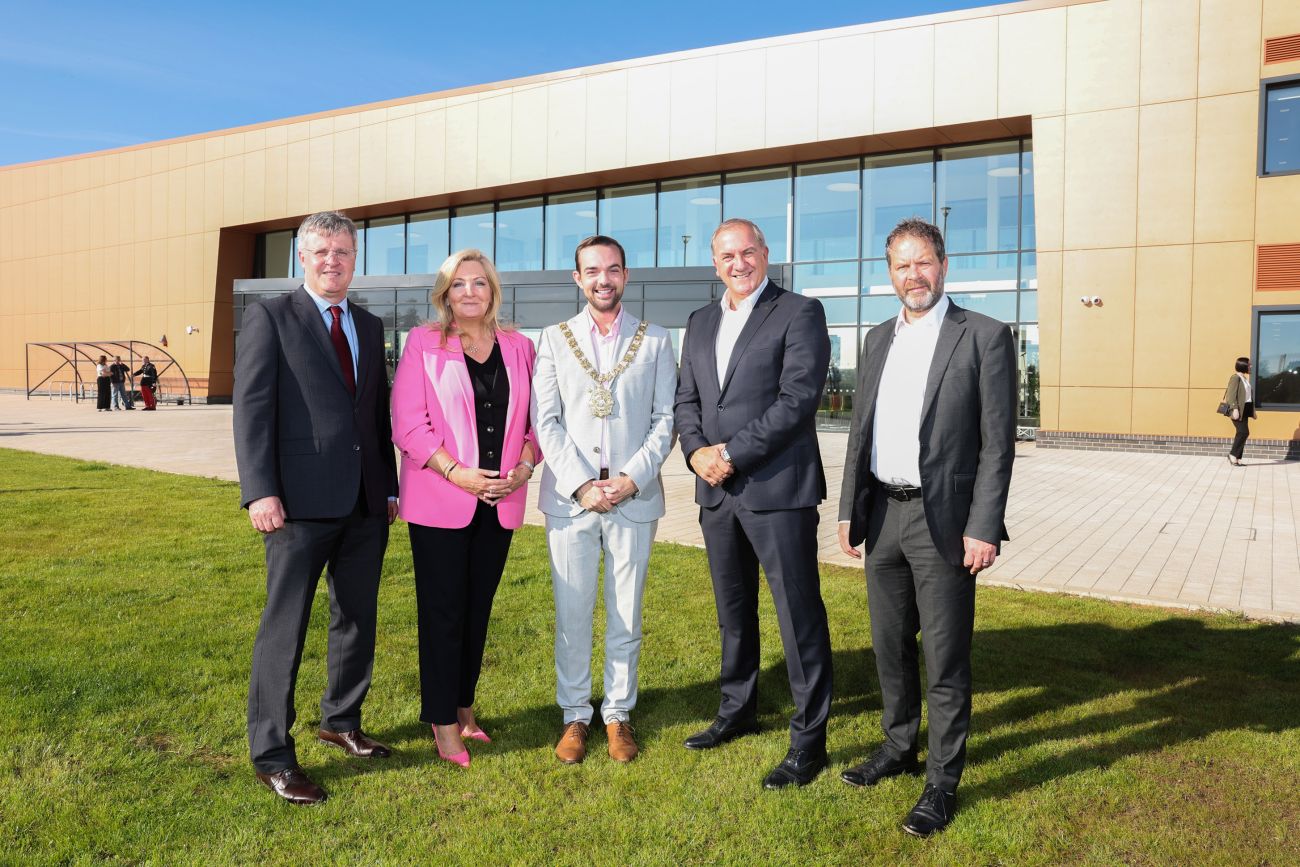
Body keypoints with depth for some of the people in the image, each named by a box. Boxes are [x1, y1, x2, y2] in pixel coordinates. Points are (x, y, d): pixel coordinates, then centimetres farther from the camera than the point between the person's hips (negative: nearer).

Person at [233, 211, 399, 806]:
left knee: (357, 619, 15)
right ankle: (271, 755, 14)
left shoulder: (369, 326, 15)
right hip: (301, 502, -6)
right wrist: (259, 490, -17)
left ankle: (341, 721, 34)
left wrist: (390, 486, 14)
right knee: (285, 626, 2)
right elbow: (251, 407, -9)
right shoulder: (270, 318, -1)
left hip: (366, 504, 6)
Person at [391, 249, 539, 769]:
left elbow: (537, 418, 11)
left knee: (478, 609, 12)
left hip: (500, 503, 4)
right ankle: (443, 723, 14)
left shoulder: (519, 348, 9)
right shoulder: (423, 344, -2)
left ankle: (464, 707, 26)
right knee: (443, 611, 2)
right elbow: (407, 422, -8)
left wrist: (525, 466, -6)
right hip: (439, 501, -3)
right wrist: (457, 472, -16)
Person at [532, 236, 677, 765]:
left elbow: (665, 419, 2)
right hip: (569, 497, 0)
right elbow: (545, 421, 0)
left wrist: (631, 479, -10)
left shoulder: (655, 341, 7)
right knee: (571, 614, 6)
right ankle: (575, 714, 21)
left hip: (634, 497, 0)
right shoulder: (554, 339, 7)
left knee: (626, 615, 7)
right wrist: (582, 483, -11)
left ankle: (619, 713, 22)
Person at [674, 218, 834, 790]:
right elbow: (686, 399, 14)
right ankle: (738, 710, 35)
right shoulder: (701, 323, 16)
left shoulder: (800, 313, -4)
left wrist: (732, 453, -16)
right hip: (717, 491, 7)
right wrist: (696, 451, -5)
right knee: (733, 609, 18)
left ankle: (809, 739, 12)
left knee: (799, 615, 0)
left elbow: (797, 398, -14)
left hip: (778, 488, -6)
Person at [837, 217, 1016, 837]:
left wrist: (983, 528, -14)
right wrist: (849, 510, 10)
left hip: (943, 519, -5)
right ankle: (899, 747, 36)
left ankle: (942, 781, 18)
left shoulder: (984, 337, -6)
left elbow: (997, 442, -9)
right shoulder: (878, 339, 12)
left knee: (946, 658, 3)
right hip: (883, 515, 6)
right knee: (889, 645, 17)